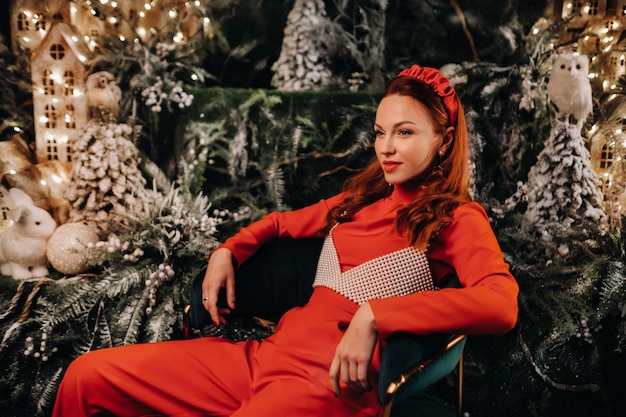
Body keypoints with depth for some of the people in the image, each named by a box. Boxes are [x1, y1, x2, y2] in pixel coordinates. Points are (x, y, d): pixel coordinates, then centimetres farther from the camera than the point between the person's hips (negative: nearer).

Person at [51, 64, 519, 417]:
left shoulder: (455, 220, -1)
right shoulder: (361, 199, 17)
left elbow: (502, 305, -19)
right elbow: (284, 221, 31)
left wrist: (372, 315, -24)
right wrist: (227, 251, 13)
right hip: (266, 353, 7)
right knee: (86, 376, 1)